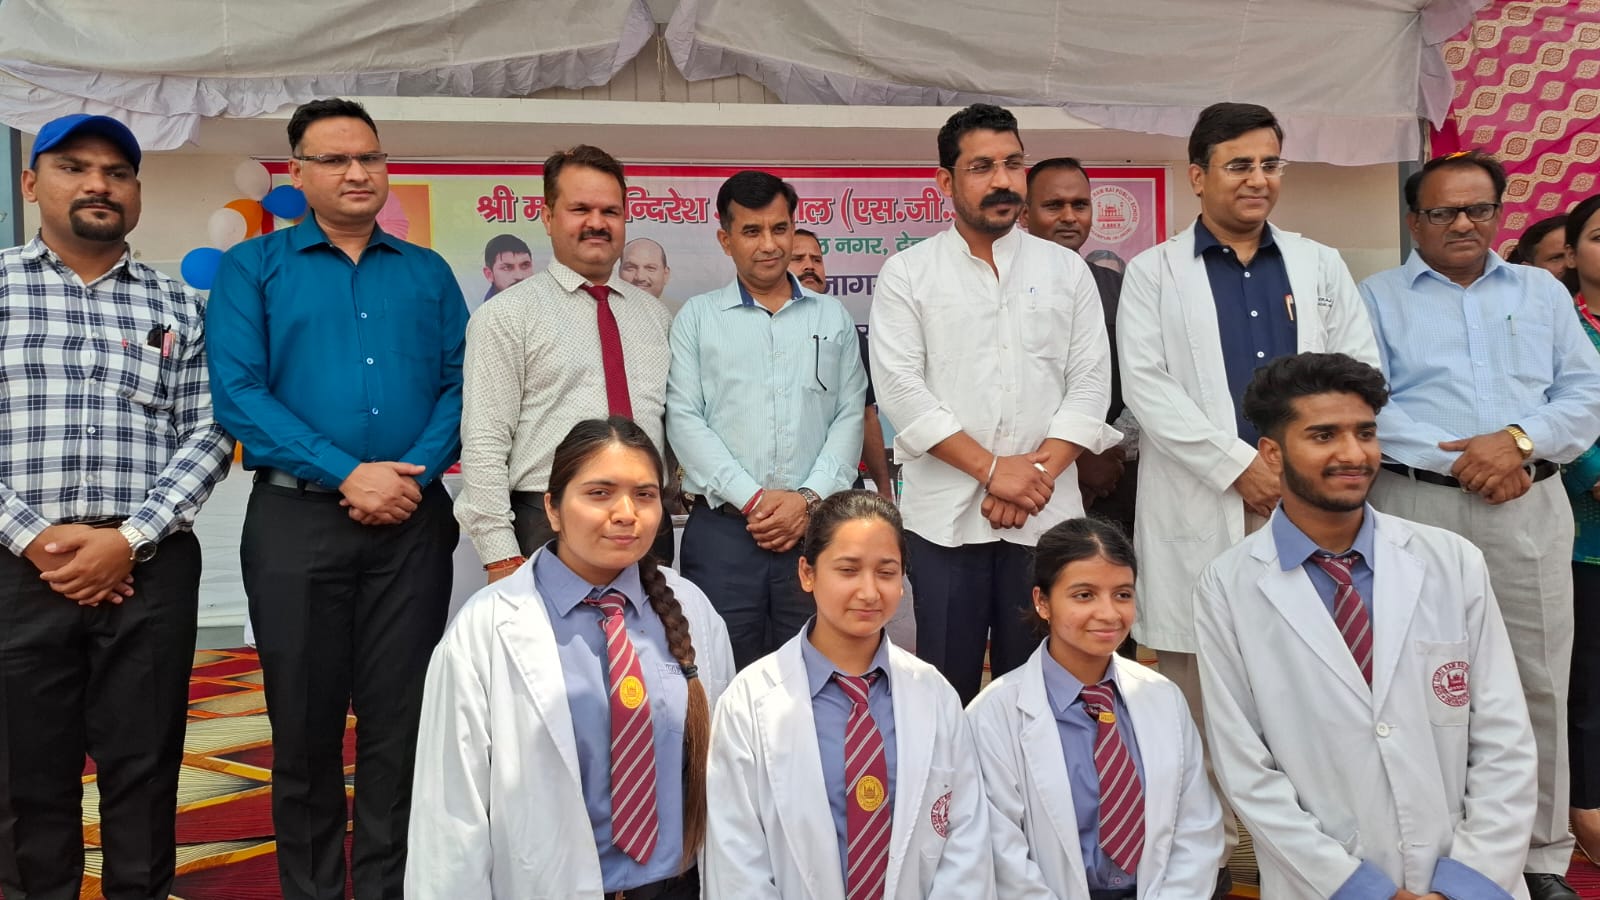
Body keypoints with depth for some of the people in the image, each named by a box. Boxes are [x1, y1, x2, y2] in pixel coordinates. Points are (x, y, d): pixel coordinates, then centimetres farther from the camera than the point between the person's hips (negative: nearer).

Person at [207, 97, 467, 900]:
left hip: (412, 520, 2)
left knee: (400, 718, 7)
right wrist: (348, 473, -15)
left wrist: (416, 473, -13)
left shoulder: (429, 274, 11)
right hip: (297, 518, -1)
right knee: (304, 719, 8)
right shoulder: (252, 268, 4)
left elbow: (460, 383, 4)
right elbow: (237, 393, -7)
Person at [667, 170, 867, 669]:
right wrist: (752, 498, -10)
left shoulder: (833, 317, 14)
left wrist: (809, 497, -8)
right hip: (722, 528, -1)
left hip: (814, 526, 1)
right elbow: (684, 419, -1)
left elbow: (850, 416, 7)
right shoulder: (697, 318, 8)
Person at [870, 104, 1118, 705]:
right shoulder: (907, 273, 4)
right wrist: (992, 468, -12)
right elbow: (900, 389, -6)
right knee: (947, 686, 5)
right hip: (945, 514, -1)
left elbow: (1090, 385, 4)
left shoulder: (1066, 270, 10)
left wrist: (1037, 474, -10)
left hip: (1046, 514, 2)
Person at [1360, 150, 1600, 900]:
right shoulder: (1377, 298, 8)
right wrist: (1464, 459, -11)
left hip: (1530, 507, 3)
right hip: (1417, 506, -3)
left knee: (1538, 684, 4)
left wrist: (1521, 439, -9)